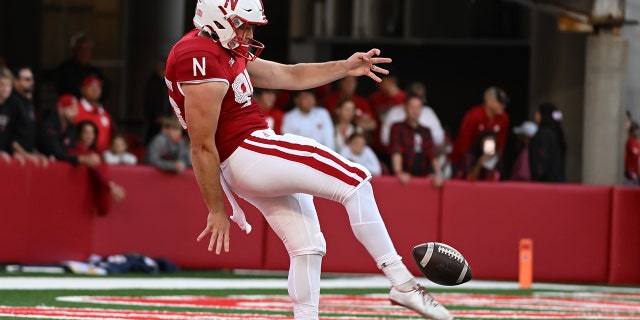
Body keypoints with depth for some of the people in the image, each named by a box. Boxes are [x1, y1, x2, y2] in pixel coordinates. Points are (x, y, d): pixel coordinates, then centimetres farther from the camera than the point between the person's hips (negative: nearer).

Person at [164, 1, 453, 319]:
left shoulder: (230, 53, 15)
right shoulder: (201, 61, -19)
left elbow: (289, 76, 21)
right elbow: (203, 147, -18)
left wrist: (344, 67, 12)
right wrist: (217, 211, -15)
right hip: (248, 153, -11)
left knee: (307, 247, 13)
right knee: (355, 183, -10)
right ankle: (402, 284, -10)